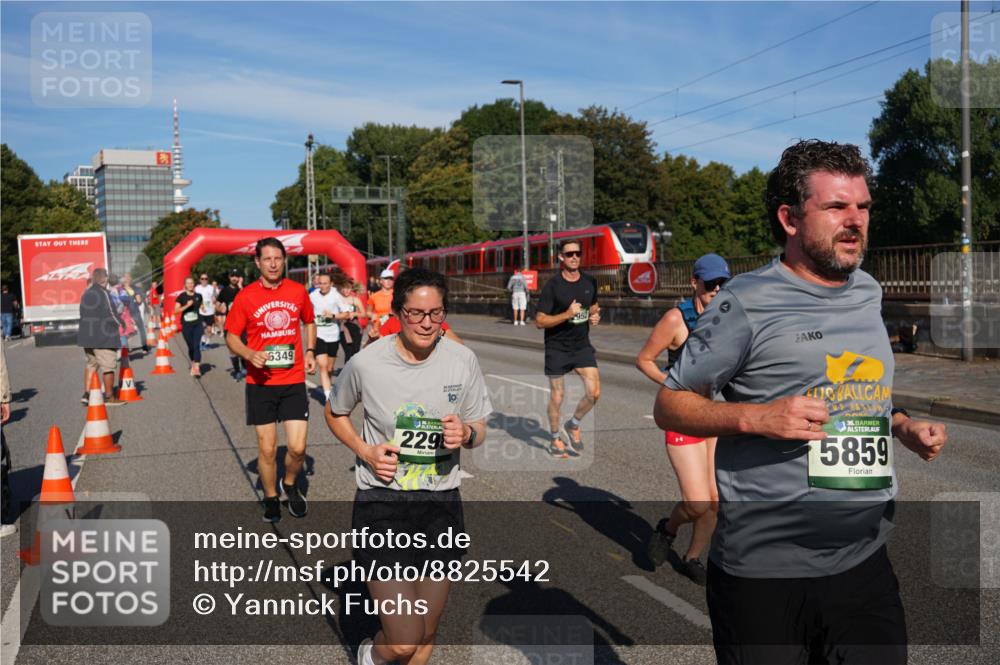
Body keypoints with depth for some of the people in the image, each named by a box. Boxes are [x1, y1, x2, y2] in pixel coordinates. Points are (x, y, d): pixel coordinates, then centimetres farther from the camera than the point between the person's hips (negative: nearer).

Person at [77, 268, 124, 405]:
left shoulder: (86, 294, 11)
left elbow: (84, 314, 15)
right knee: (108, 367, 0)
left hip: (87, 335, 8)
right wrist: (121, 323, 1)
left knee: (91, 364, 17)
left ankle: (86, 393, 12)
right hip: (104, 337, -8)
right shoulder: (104, 293, -14)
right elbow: (111, 313, -16)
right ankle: (109, 397, 5)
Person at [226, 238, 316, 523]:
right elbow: (231, 337, 2)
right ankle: (271, 499, 29)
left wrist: (310, 351, 3)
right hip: (260, 383, -1)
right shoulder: (245, 297, -5)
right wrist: (250, 355, -18)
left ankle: (290, 486, 28)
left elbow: (309, 323, 19)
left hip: (294, 381, 1)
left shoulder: (298, 291, 1)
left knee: (298, 448, -3)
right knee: (267, 449, 6)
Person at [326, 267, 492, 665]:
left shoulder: (463, 360, -6)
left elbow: (479, 430, 6)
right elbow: (335, 414, 8)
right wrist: (366, 451, -9)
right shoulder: (366, 363, -11)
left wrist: (466, 434, -17)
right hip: (381, 502, -3)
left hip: (441, 504, 3)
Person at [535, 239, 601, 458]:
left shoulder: (590, 282, 3)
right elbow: (540, 321, -14)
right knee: (557, 395, 6)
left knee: (594, 393, -7)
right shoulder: (552, 286, -12)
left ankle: (573, 425, 21)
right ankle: (555, 441, 25)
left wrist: (596, 316, -1)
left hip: (582, 345, 4)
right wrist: (566, 314, -25)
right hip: (557, 348, -4)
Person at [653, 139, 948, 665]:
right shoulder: (747, 301, -10)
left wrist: (907, 428, 6)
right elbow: (668, 405, -7)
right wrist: (756, 417, -22)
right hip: (763, 568, -5)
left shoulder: (868, 293, 10)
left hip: (865, 562, 6)